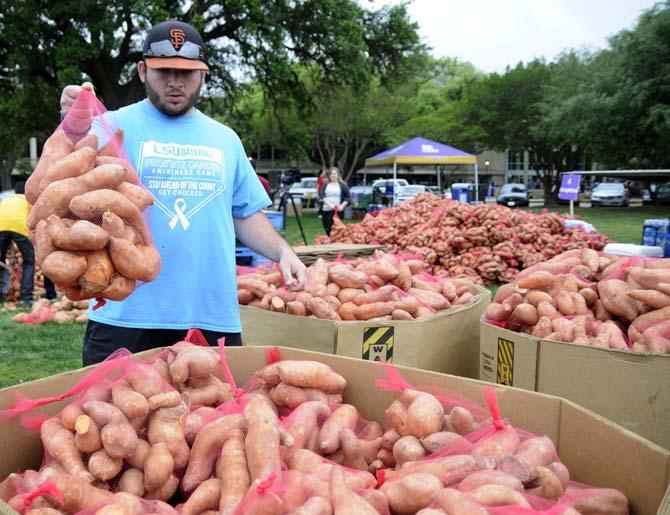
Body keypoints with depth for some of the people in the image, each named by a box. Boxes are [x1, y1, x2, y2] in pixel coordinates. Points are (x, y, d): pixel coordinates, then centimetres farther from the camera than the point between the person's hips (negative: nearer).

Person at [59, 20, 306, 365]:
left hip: (213, 317, 3)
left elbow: (246, 215, 18)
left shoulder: (225, 139, 13)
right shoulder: (115, 126, 1)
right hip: (124, 318, -3)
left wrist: (282, 252, 1)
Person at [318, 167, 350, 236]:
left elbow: (347, 198, 7)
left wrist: (342, 205, -10)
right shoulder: (325, 186, 11)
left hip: (336, 210, -4)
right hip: (325, 210, 4)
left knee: (331, 229, -17)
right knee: (327, 229, 6)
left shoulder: (342, 186, 7)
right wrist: (330, 204, -20)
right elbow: (322, 196, -5)